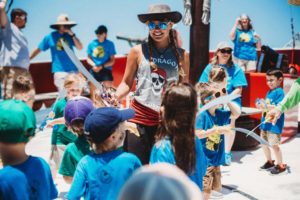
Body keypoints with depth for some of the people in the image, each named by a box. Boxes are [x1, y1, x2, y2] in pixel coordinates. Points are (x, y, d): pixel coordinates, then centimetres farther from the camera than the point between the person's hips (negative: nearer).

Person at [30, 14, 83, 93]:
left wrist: (72, 34, -12)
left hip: (73, 69, 3)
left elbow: (80, 47, -4)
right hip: (59, 71, -2)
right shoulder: (51, 37, 2)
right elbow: (38, 49, 8)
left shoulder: (70, 35, 6)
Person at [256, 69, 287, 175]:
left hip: (275, 124, -9)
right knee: (264, 143, 16)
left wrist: (266, 106, -25)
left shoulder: (279, 92, -13)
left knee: (274, 145, -6)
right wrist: (261, 105, -1)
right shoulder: (269, 92, 12)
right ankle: (269, 162, 33)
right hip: (265, 122, 9)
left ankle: (280, 165, 9)